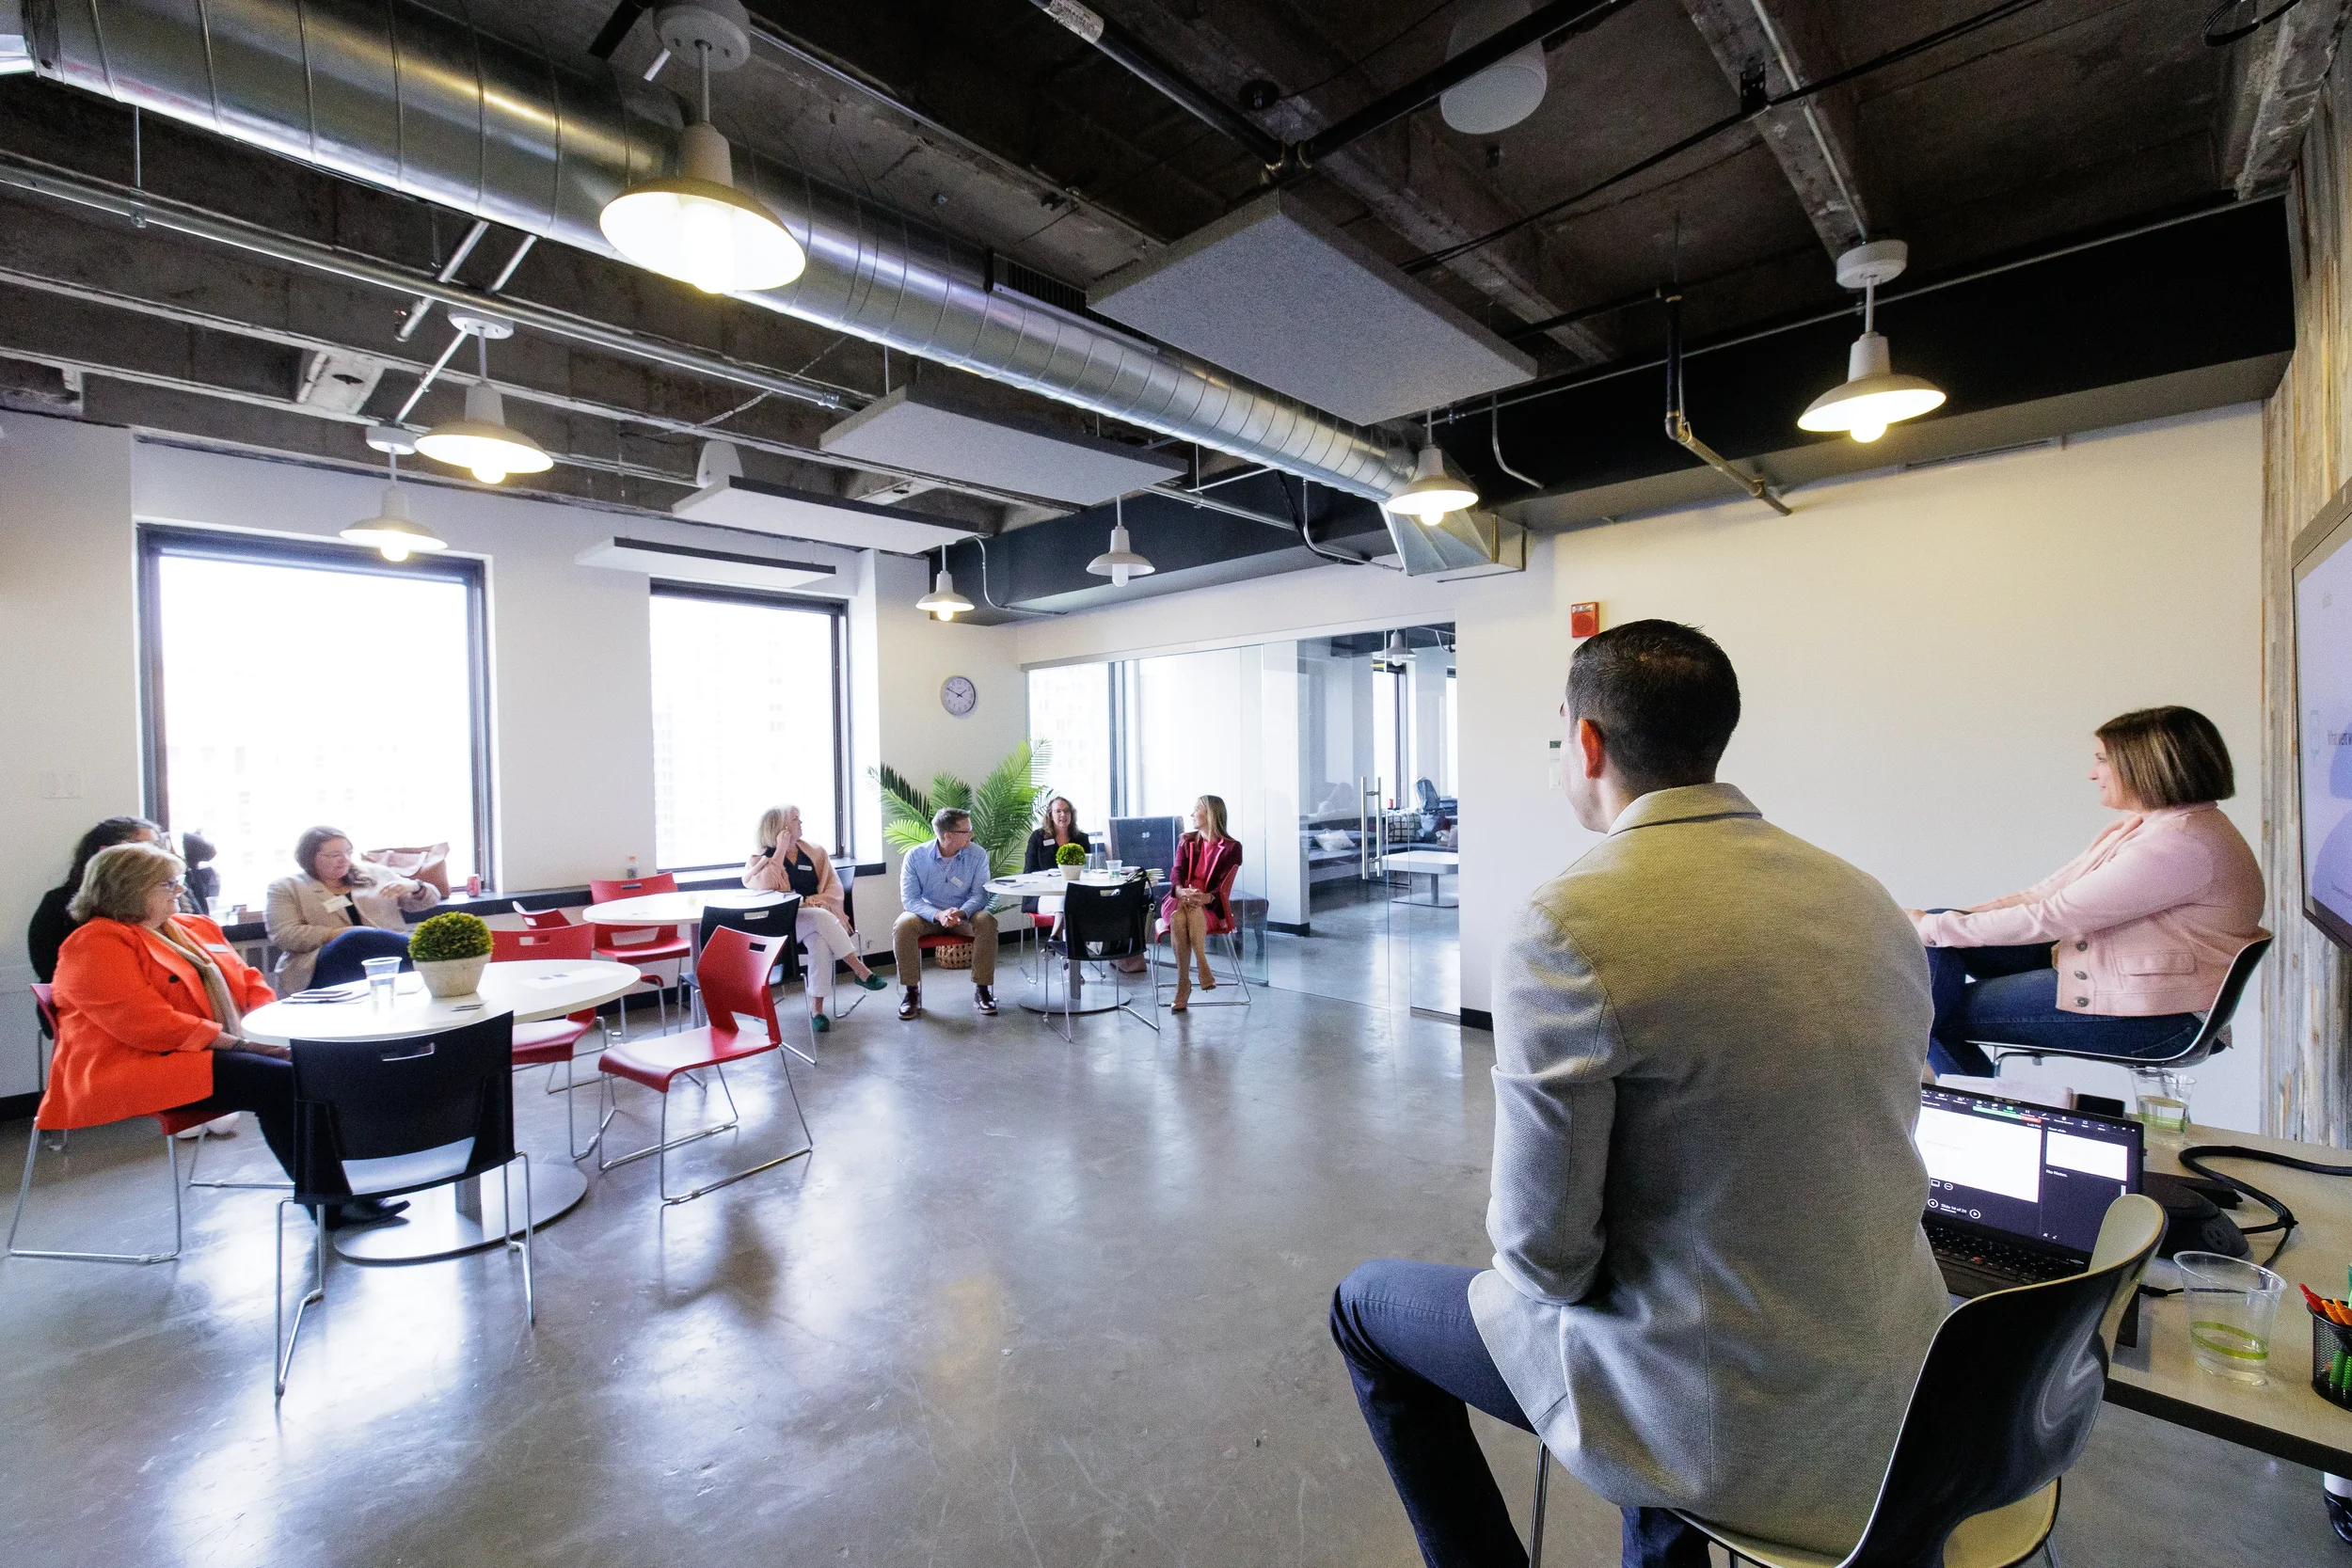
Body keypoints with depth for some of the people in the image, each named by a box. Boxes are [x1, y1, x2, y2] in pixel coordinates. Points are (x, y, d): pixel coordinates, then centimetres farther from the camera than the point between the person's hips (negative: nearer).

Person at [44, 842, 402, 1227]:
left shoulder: (196, 927, 18)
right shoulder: (93, 944, -7)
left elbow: (251, 983, 19)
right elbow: (146, 1024, -18)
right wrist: (240, 1042, -21)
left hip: (219, 1050, 8)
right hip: (140, 1069, -8)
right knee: (278, 1080, -28)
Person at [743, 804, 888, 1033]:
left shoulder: (814, 852, 15)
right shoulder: (761, 857, 6)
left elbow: (834, 885, 7)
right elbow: (764, 887, -15)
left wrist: (821, 902, -14)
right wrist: (781, 850, -14)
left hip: (818, 918, 3)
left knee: (821, 942, -33)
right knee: (822, 917, -34)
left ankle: (817, 1007, -30)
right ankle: (859, 970, -32)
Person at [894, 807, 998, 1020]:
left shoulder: (977, 855, -10)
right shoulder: (915, 856, -12)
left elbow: (979, 894, -11)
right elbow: (909, 899, -14)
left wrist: (961, 912, -33)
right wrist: (938, 915, -32)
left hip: (964, 914, 0)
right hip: (928, 914, 0)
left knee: (987, 922, -30)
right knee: (903, 926, -30)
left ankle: (982, 988, -16)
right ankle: (911, 990, -13)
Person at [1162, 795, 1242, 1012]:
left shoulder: (1232, 847, 3)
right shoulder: (1186, 841, 15)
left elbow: (1224, 885, -7)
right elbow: (1177, 872, -1)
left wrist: (1207, 897, -30)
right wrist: (1180, 890, -26)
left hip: (1210, 906, -2)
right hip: (1179, 899, 2)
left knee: (1194, 910, -39)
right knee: (1178, 917, -34)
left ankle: (1202, 967, -45)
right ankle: (1183, 981, -31)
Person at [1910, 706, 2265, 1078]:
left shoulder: (2181, 844, -22)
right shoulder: (2145, 824, 11)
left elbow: (2052, 916, -24)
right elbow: (2047, 892, 8)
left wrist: (1932, 927, -19)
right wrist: (1938, 920, -1)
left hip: (2150, 1017, -10)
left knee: (1939, 1009, -13)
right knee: (1933, 943, -4)